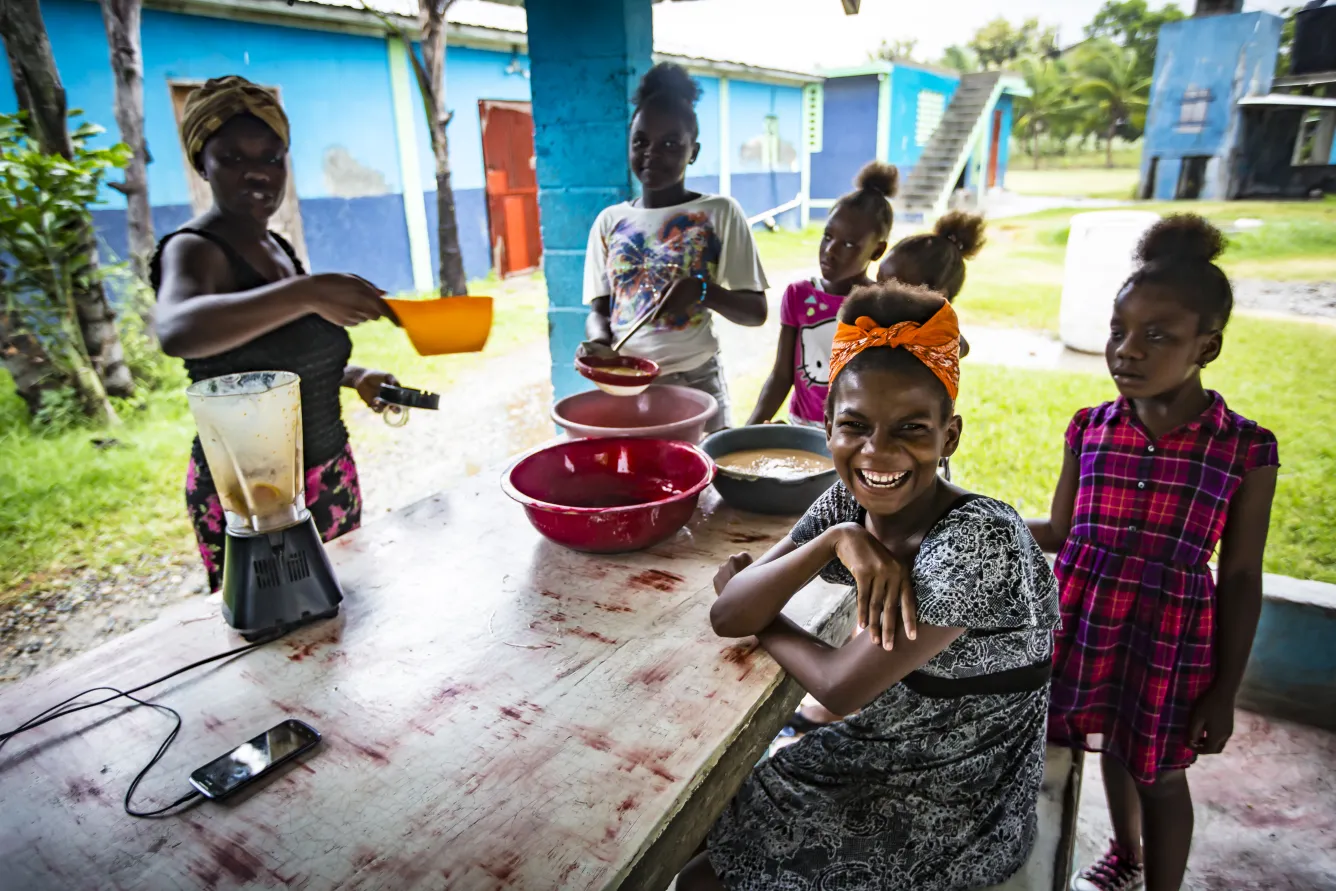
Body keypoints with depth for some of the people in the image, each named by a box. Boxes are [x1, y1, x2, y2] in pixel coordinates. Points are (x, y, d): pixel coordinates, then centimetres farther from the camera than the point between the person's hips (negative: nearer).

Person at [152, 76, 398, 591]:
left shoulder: (278, 248, 10)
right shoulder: (194, 251, -13)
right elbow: (176, 331, -36)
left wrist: (355, 377, 4)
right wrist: (306, 293, -46)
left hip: (331, 477, 7)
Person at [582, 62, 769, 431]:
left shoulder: (720, 213, -2)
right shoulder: (609, 221, 6)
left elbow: (756, 312, -3)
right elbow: (599, 309, 8)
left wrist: (703, 291, -22)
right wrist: (598, 340, -14)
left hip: (697, 383, -2)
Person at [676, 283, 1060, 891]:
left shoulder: (976, 543, -29)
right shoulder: (846, 505, -9)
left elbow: (840, 689, -23)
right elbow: (726, 617, -13)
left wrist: (761, 616, -7)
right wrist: (834, 540, -26)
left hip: (954, 815, -5)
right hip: (876, 752, 5)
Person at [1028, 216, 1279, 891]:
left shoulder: (1245, 449, -13)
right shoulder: (1091, 428, -7)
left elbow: (1240, 579, -7)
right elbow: (1060, 531, 2)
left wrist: (1224, 691, -3)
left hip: (1170, 639, -3)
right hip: (1086, 624, 3)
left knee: (1159, 773, 16)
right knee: (1114, 748, 25)